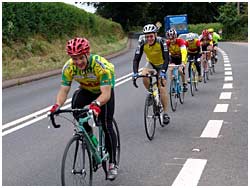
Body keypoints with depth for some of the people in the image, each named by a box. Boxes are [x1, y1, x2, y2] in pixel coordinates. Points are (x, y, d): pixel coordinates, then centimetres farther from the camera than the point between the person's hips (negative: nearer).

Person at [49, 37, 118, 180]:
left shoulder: (101, 65, -38)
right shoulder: (69, 67, -26)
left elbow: (106, 94, -44)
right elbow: (63, 91, -25)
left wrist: (96, 104, -64)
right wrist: (58, 105, -45)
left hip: (105, 90, -3)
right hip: (86, 90, 3)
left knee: (106, 126, -11)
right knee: (75, 105, -29)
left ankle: (113, 163, 4)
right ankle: (88, 132, -1)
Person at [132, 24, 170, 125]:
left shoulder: (161, 41, -31)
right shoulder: (142, 43, -26)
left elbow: (166, 58, -35)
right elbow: (136, 59, -27)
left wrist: (163, 71, -50)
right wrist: (135, 72, -43)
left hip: (161, 64, -2)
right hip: (150, 63, 2)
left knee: (162, 88, -12)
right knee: (144, 76, -29)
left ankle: (165, 113, -1)